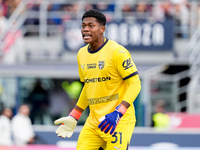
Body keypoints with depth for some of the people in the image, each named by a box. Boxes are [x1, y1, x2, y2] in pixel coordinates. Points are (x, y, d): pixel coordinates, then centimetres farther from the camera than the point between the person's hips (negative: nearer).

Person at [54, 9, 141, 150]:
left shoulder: (117, 51, -11)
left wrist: (118, 113, -24)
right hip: (93, 121, 6)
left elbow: (135, 83, -13)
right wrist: (73, 117, 18)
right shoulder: (81, 54, 11)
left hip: (120, 121, -6)